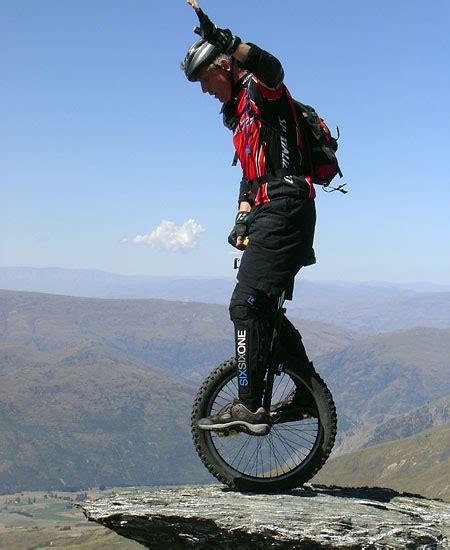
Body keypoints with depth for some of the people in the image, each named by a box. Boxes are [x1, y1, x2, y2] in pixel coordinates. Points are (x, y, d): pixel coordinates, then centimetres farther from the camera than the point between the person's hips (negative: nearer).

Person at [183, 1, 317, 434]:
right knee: (262, 308, 15)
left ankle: (249, 406, -17)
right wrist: (242, 218, 12)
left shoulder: (261, 91, -4)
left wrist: (222, 39, -44)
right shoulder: (238, 113, 26)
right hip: (268, 215, 11)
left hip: (285, 210, -11)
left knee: (247, 305, -16)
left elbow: (272, 68, -30)